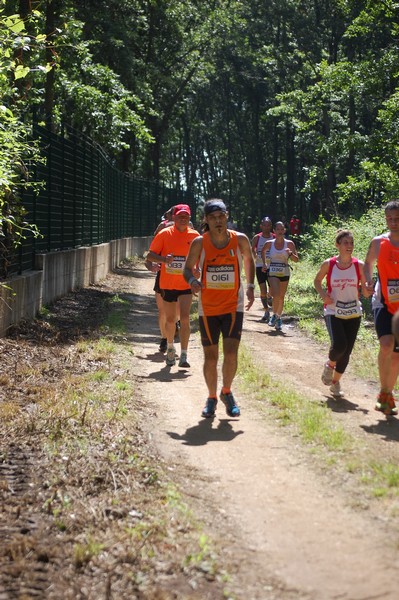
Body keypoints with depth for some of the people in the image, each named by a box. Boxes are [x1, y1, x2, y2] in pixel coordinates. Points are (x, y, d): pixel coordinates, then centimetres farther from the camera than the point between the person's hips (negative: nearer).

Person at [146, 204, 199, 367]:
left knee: (185, 318, -14)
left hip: (186, 285, 0)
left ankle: (183, 355, -13)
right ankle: (170, 347, 37)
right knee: (170, 320, 11)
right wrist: (164, 259, -24)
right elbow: (150, 256, -5)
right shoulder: (164, 234, -5)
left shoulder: (194, 236, -1)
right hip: (167, 284, 0)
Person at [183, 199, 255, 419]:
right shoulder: (200, 243, -9)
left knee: (231, 353, -11)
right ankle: (212, 398, 26)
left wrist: (250, 287, 3)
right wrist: (192, 281, -21)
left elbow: (249, 260, 13)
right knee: (210, 357, 6)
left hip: (234, 306, 0)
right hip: (208, 308, 0)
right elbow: (188, 268, 2)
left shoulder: (240, 240, -6)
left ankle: (227, 392, 14)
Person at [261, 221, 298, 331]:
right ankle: (274, 315, 4)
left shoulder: (289, 243, 0)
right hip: (273, 272, -1)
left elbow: (296, 260, 0)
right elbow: (263, 252, 22)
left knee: (281, 297, 9)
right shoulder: (269, 243, 0)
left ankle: (278, 317, 27)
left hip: (284, 273, 1)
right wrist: (264, 263, 12)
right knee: (276, 295, -18)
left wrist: (290, 253, -19)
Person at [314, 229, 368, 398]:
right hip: (333, 312, -2)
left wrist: (366, 289, -22)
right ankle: (330, 365, 12)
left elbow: (365, 289, 2)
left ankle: (335, 382, 26)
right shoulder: (328, 264, -4)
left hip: (353, 314, 2)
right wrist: (323, 294, -7)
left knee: (346, 352, 4)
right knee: (339, 345, -23)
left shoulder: (359, 266, -3)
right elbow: (317, 280, 11)